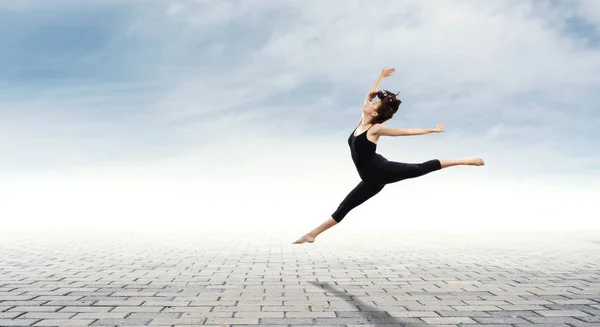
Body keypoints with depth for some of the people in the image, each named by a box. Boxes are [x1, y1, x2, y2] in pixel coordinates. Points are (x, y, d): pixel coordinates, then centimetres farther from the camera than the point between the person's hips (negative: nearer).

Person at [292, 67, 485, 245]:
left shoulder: (376, 129, -13)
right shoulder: (362, 121, 5)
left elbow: (408, 131, -6)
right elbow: (371, 93, 17)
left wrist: (433, 130, 1)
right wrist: (381, 77, 29)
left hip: (382, 171, -6)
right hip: (373, 179, 7)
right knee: (344, 208, 6)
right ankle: (312, 234, 7)